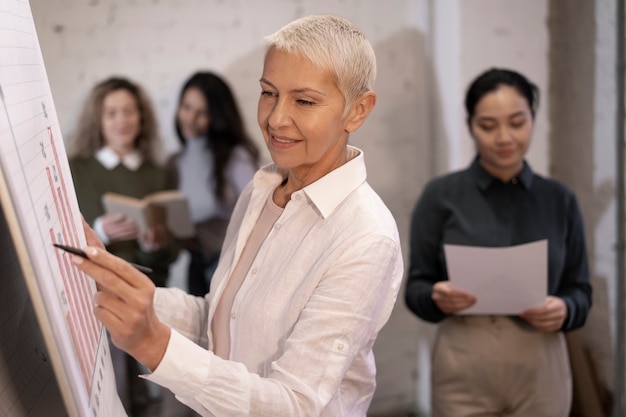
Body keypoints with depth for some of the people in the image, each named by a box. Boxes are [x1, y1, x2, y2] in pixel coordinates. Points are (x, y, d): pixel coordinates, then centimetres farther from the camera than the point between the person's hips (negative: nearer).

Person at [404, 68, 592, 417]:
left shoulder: (559, 200, 5)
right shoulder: (441, 195, -3)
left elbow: (580, 290, 8)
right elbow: (416, 286, 0)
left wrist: (563, 309, -14)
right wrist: (437, 297, -21)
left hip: (541, 372, 2)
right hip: (465, 369, -2)